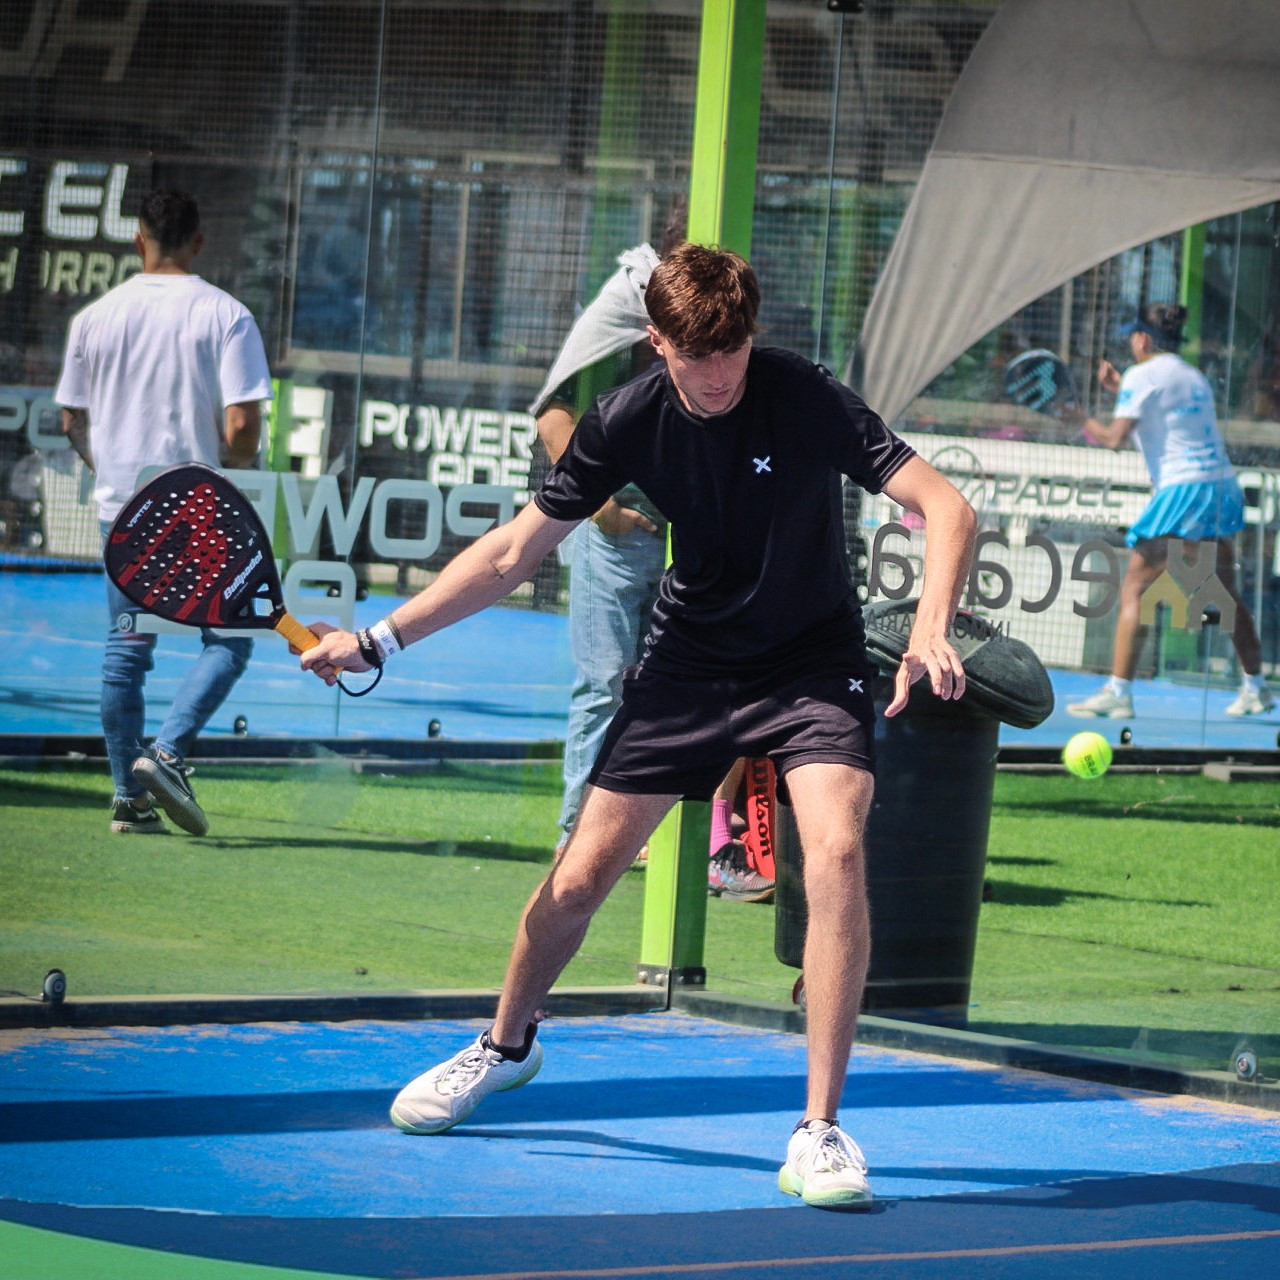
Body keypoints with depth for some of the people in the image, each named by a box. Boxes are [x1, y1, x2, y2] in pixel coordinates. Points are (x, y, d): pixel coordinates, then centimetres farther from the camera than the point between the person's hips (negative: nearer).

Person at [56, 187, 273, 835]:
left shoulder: (95, 317, 3)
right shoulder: (225, 316, -8)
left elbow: (72, 423, 8)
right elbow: (242, 425, -14)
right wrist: (235, 479, 5)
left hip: (122, 507, 4)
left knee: (125, 652, 11)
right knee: (227, 640, 7)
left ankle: (130, 796, 10)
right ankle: (167, 752, -13)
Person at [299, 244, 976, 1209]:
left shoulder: (808, 400, -22)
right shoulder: (626, 423, -12)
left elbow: (947, 508, -25)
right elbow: (514, 551, -2)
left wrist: (931, 631, -42)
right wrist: (379, 640, -8)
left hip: (812, 665, -3)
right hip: (687, 660, 3)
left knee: (836, 850, -27)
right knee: (580, 878, 3)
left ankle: (821, 1131, -19)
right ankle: (507, 1045, 35)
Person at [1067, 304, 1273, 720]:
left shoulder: (1142, 375, -4)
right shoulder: (1194, 377, 18)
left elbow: (1115, 437, -11)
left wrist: (1080, 418, 6)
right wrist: (1120, 388, 30)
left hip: (1181, 490, -8)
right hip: (1224, 485, 8)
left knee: (1135, 589, -5)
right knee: (1225, 593, 18)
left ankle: (1117, 692, -12)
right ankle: (1255, 688, 22)